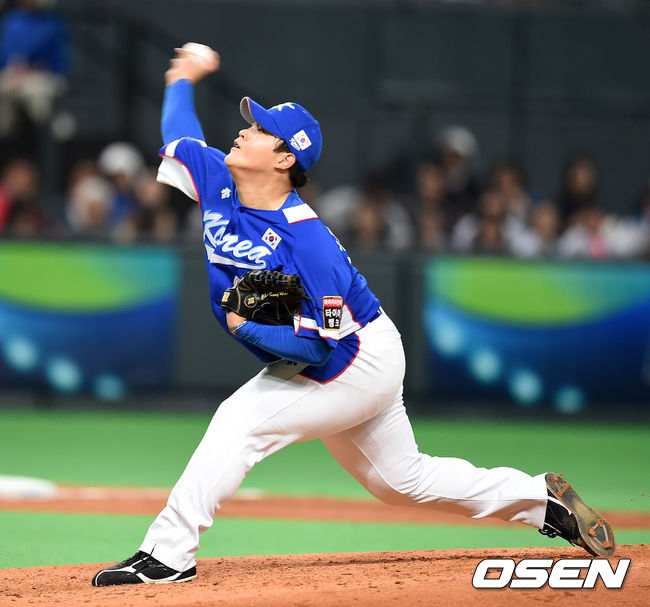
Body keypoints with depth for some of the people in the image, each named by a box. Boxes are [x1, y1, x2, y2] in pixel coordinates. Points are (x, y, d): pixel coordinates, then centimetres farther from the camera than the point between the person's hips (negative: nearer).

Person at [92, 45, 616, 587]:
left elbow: (323, 345, -29)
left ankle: (167, 555, -20)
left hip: (361, 362, -9)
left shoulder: (306, 242, -30)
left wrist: (245, 328, -29)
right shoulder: (217, 181, -8)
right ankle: (543, 500, 30)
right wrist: (182, 80, 25)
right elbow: (179, 137, 13)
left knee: (243, 419, -21)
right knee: (404, 481, 18)